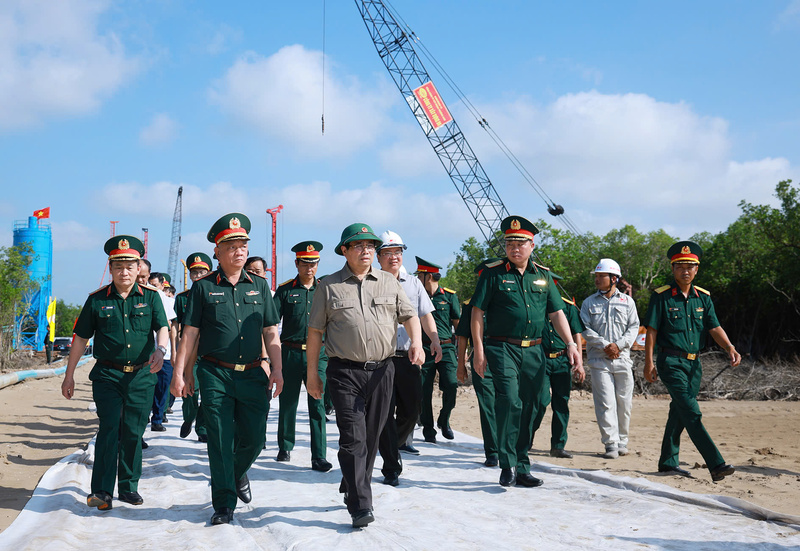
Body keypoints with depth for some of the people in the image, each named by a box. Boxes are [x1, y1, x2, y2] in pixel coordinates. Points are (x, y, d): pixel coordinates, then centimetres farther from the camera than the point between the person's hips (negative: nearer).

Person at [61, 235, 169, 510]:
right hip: (108, 374, -1)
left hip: (142, 376, 1)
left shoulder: (150, 296, 5)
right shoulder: (97, 300, 3)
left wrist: (160, 349, -25)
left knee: (133, 433, 6)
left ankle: (128, 486, 20)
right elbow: (81, 338, 8)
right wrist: (69, 375, 9)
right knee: (109, 428, -9)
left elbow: (162, 327, -3)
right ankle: (102, 491, -5)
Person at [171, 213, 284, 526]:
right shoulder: (204, 287, 3)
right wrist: (179, 371, -2)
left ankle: (238, 473, 38)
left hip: (253, 374, 3)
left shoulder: (259, 286, 11)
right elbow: (190, 333, 3)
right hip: (216, 374, -3)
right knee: (220, 441, -1)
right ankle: (224, 505, 9)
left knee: (254, 437, 6)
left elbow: (271, 332, 11)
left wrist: (276, 369, 3)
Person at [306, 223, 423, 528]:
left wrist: (416, 341, -9)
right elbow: (315, 331, 6)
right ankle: (360, 506, -9)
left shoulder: (389, 282, 12)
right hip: (345, 372, -3)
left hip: (382, 370, 3)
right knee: (353, 437, -10)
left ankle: (351, 489, 31)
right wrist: (312, 373, 3)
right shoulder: (329, 286, 4)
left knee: (371, 437, 11)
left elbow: (409, 315, 12)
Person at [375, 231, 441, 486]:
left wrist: (434, 340, -7)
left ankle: (397, 443, 38)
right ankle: (391, 468, 7)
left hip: (408, 357, 4)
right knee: (385, 413, -2)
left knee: (413, 409, 8)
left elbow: (425, 315, 9)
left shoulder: (414, 284, 13)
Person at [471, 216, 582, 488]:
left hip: (534, 351, 5)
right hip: (502, 349, -4)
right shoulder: (493, 272, -1)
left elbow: (556, 313, 13)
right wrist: (479, 349, -9)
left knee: (529, 408, 7)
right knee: (510, 402, -18)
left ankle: (522, 467, 18)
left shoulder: (543, 275, 12)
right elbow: (477, 312, -2)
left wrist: (571, 344, 2)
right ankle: (508, 465, -7)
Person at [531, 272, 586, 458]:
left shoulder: (568, 306, 7)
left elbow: (576, 336, 8)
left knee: (562, 404, 2)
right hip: (540, 361, -2)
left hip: (563, 361, 2)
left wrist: (579, 363, 0)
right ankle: (527, 437, 8)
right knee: (542, 399, -13)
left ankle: (558, 446, 12)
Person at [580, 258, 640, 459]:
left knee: (624, 402, 5)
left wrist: (618, 345, -11)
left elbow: (634, 327, 4)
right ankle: (611, 444, -7)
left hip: (622, 358, 1)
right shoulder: (589, 303, 9)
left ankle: (622, 442, 18)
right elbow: (585, 329, 0)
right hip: (599, 359, -1)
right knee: (606, 402, -9)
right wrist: (605, 345, -11)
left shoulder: (627, 301, 10)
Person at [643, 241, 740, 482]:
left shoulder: (703, 297, 10)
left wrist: (730, 348, -14)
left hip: (694, 363, 6)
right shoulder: (661, 296, -4)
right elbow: (651, 331, -5)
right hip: (671, 362, -6)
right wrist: (649, 363, -10)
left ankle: (668, 462, 23)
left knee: (680, 413, 12)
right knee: (692, 413, -14)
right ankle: (716, 465, -20)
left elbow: (714, 328, 4)